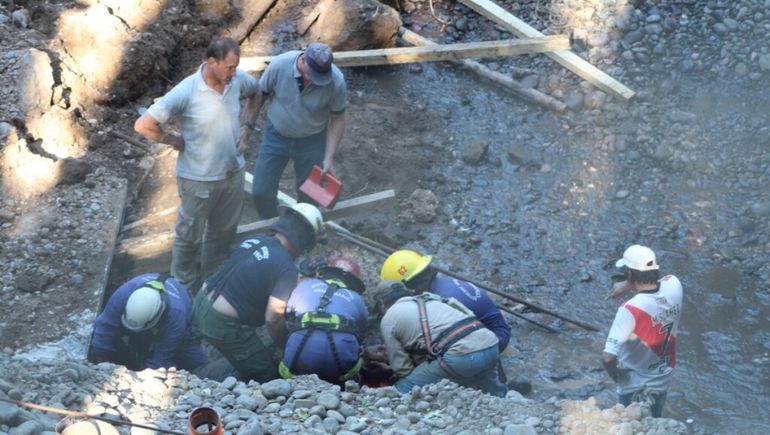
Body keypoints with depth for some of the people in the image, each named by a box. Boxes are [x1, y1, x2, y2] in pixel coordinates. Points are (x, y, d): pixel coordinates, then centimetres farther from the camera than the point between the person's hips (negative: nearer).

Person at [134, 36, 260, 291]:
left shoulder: (237, 80, -9)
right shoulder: (186, 93, -26)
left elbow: (257, 92, 16)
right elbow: (143, 126, -25)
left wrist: (246, 125, 5)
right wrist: (175, 141, -13)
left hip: (233, 172, 5)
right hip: (199, 180, -5)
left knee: (223, 232, 22)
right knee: (190, 236, 13)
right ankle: (185, 289, 32)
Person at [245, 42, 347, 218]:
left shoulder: (336, 81, -25)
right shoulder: (279, 65, -25)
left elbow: (338, 119, -11)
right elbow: (259, 96, -7)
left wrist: (329, 157, -15)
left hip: (312, 142, -1)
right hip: (276, 136, 1)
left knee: (308, 197, 11)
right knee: (261, 192, 7)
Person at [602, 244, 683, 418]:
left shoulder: (630, 309, -34)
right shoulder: (674, 286, -17)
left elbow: (608, 357, -36)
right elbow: (653, 284, 11)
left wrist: (614, 373, -16)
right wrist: (629, 285, 0)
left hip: (636, 387, -6)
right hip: (663, 380, 6)